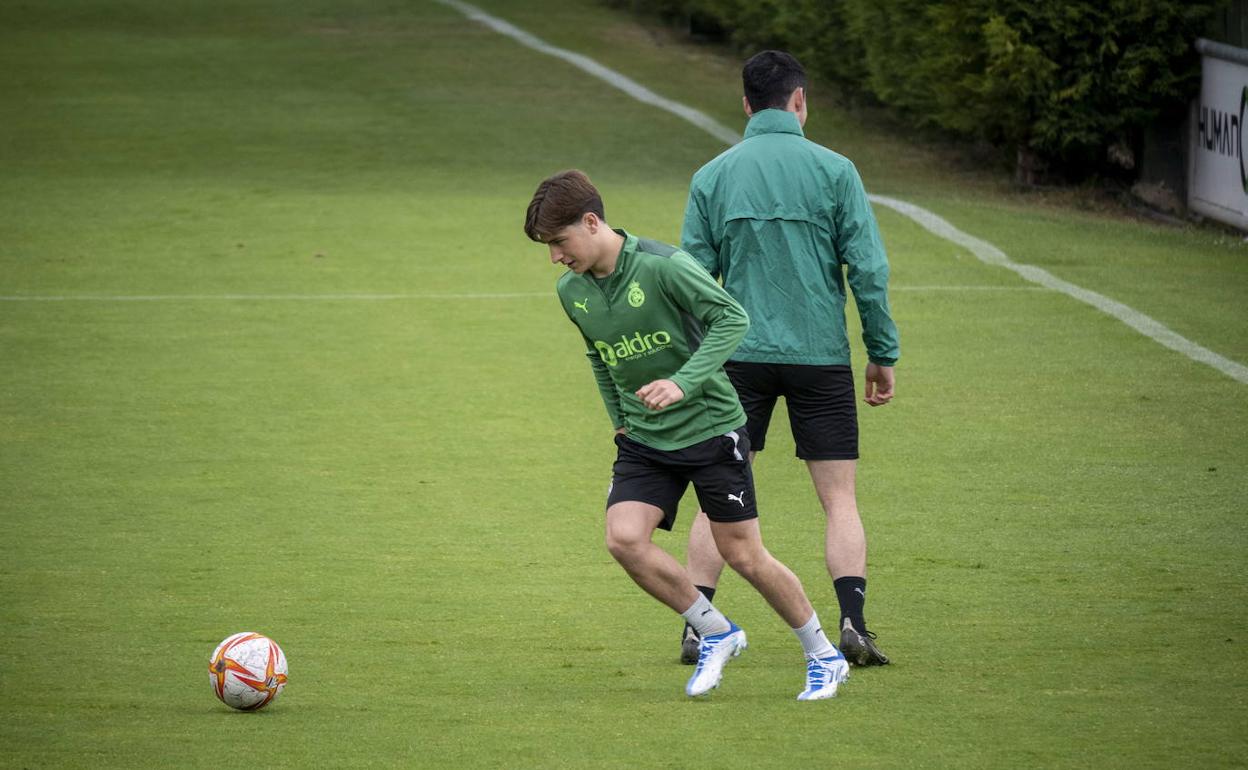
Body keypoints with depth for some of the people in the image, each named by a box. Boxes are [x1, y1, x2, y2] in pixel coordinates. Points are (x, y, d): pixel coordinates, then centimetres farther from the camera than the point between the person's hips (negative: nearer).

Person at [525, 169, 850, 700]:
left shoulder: (661, 266, -19)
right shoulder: (572, 292, 1)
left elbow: (732, 318, -19)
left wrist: (683, 384, -28)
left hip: (710, 427, -5)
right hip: (644, 440, 5)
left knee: (743, 555, -1)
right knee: (623, 538, -16)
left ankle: (823, 656, 19)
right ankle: (715, 632, 5)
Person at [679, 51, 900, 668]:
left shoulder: (712, 177, 3)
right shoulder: (833, 170, -3)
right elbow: (868, 269, -5)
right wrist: (883, 354, 3)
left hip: (738, 356, 1)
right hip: (821, 356, -1)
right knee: (840, 500, 3)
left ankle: (696, 626, 4)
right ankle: (853, 622, -11)